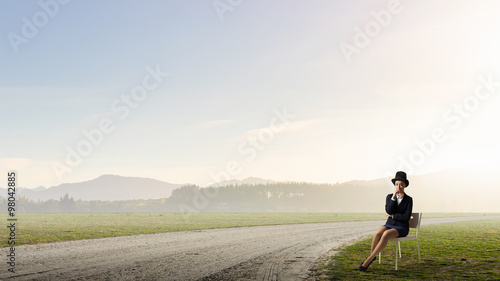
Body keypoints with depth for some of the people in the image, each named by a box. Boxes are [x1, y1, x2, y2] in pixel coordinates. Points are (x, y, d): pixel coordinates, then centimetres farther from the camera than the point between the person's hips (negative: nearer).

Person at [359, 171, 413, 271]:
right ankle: (372, 256, -15)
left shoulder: (409, 200, -2)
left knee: (385, 235, -36)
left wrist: (392, 216, -8)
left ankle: (368, 260, -32)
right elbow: (388, 211, -11)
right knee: (378, 233, -34)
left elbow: (406, 217, -12)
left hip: (402, 228, -3)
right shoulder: (389, 196, 6)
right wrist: (393, 197, -17)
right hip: (389, 225, 3)